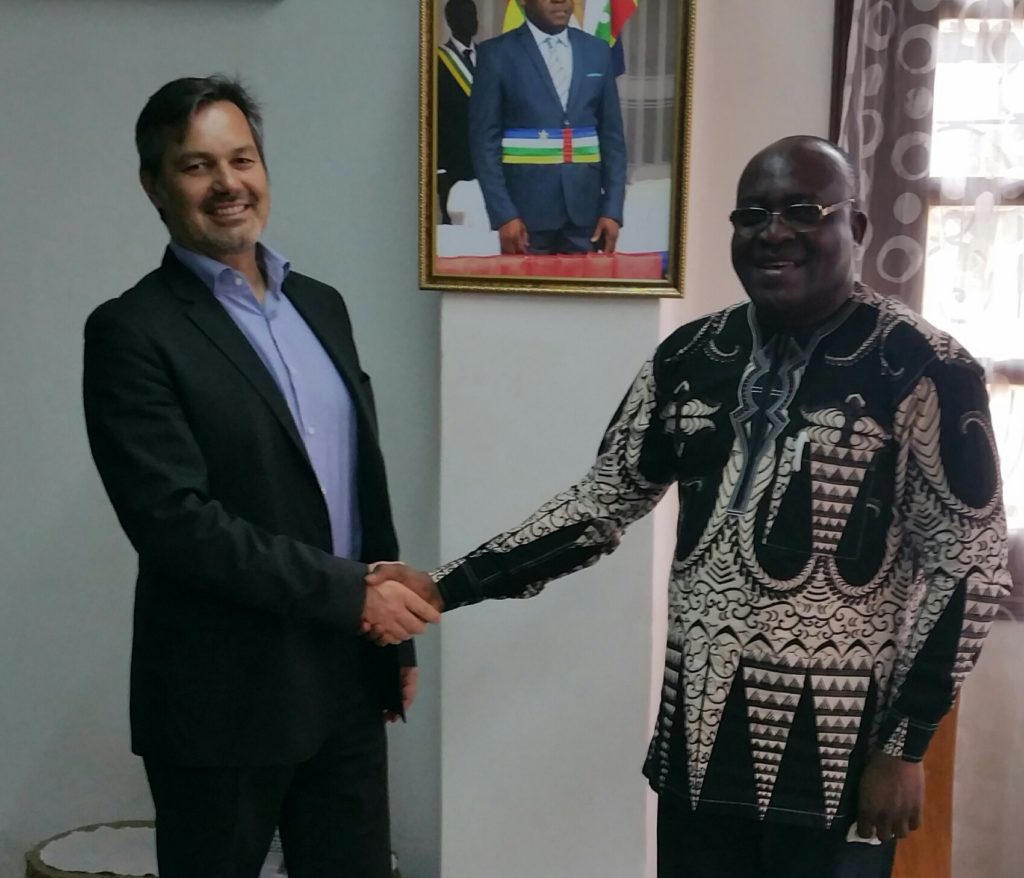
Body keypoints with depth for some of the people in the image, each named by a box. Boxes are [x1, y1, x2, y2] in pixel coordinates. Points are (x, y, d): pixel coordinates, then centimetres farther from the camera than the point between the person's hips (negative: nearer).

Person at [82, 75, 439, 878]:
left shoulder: (321, 305, 10)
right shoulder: (132, 331, -11)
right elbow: (175, 521, -20)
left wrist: (392, 633, 13)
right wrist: (352, 594, -18)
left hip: (348, 681, 6)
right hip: (225, 698, -6)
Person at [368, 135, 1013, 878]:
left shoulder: (923, 370, -11)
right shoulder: (689, 358, 3)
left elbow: (969, 565, -9)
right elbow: (600, 506, 7)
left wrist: (904, 747, -10)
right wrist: (446, 587, -1)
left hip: (837, 756, -4)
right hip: (699, 741, 4)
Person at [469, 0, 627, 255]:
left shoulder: (597, 51, 9)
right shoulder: (497, 53, -1)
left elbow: (612, 137, 9)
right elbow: (485, 140, -5)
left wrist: (612, 209, 1)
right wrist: (503, 214, -12)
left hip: (584, 208, 3)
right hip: (526, 209, -3)